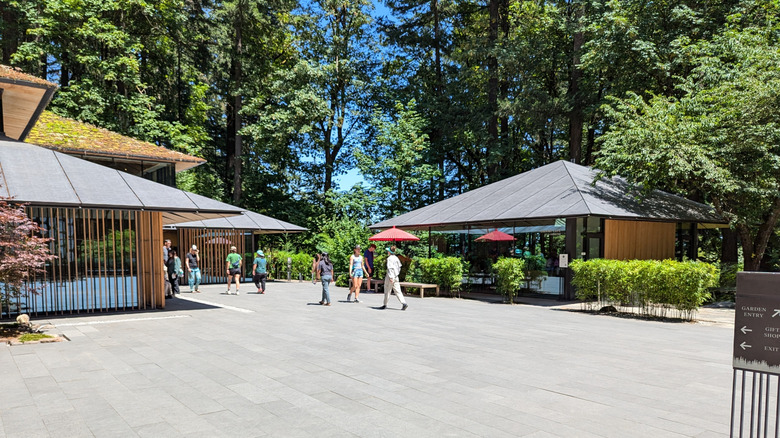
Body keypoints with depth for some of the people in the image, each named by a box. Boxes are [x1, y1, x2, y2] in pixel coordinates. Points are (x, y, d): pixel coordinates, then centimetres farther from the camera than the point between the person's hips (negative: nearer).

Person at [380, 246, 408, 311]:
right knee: (397, 291, 4)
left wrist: (390, 277, -22)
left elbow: (390, 268, -20)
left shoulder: (389, 258, -14)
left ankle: (385, 305, 18)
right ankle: (404, 303, -10)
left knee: (387, 291, 7)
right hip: (396, 277, 7)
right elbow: (399, 267, 16)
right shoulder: (396, 258, 9)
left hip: (390, 276, -7)